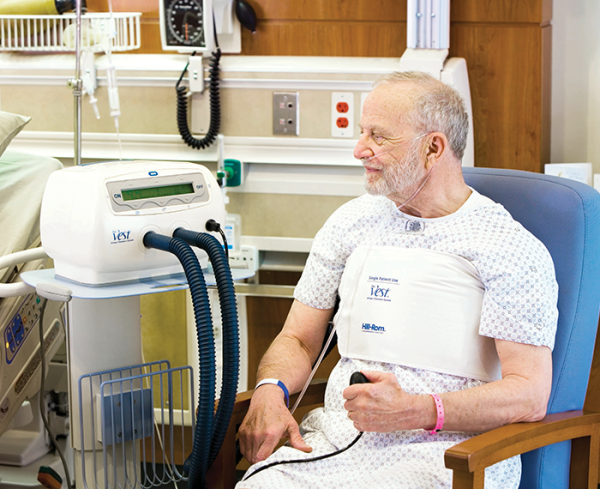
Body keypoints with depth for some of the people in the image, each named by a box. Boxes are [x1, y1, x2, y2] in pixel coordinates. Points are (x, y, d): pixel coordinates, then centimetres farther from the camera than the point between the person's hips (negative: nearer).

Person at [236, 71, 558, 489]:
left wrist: (415, 412, -22)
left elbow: (529, 395, -9)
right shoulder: (351, 223, 15)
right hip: (336, 435, 4)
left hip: (443, 448, -4)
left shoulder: (512, 250, -2)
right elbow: (298, 339, 18)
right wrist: (270, 391, -6)